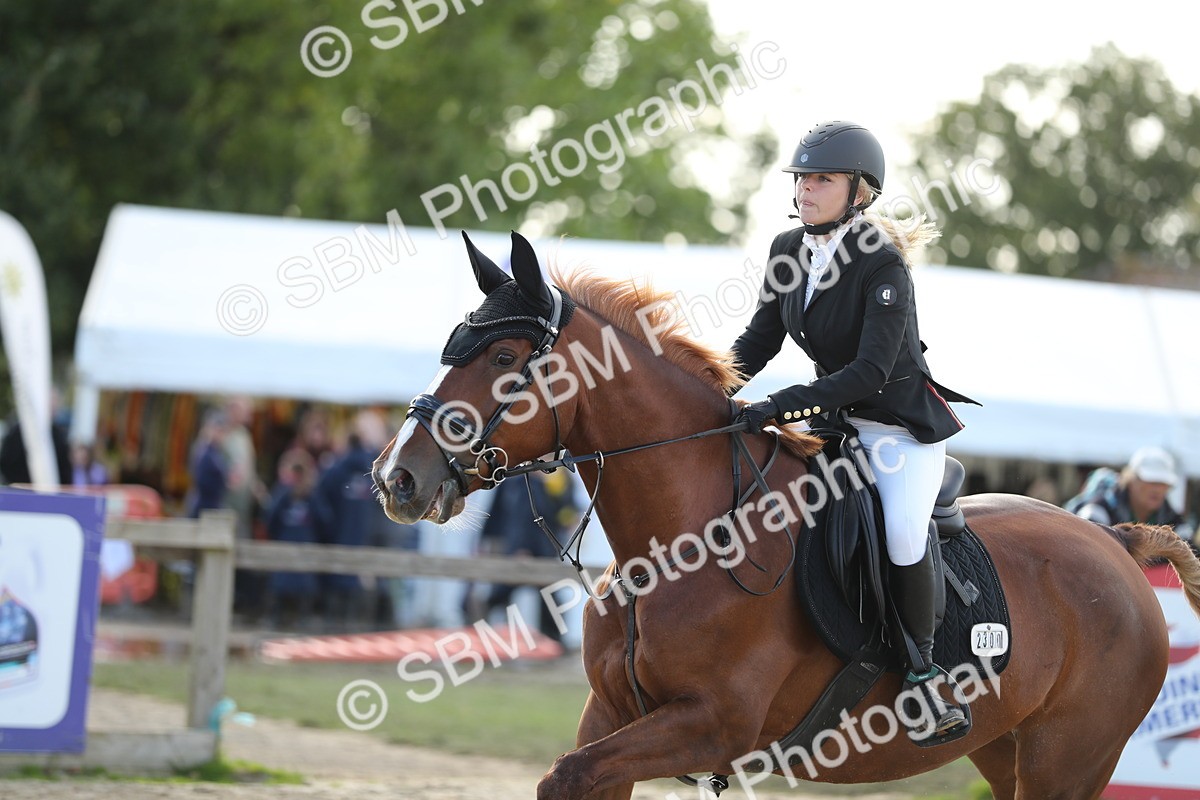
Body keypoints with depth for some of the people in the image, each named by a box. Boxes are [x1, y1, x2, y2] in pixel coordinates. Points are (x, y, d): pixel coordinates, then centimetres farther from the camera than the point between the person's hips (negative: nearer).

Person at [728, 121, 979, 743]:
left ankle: (921, 671, -13)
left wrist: (782, 405, -35)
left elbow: (870, 371, -29)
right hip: (835, 418, 7)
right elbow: (761, 339, 7)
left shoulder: (883, 267, -23)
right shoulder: (788, 250, -2)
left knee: (902, 530, -30)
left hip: (904, 424, -7)